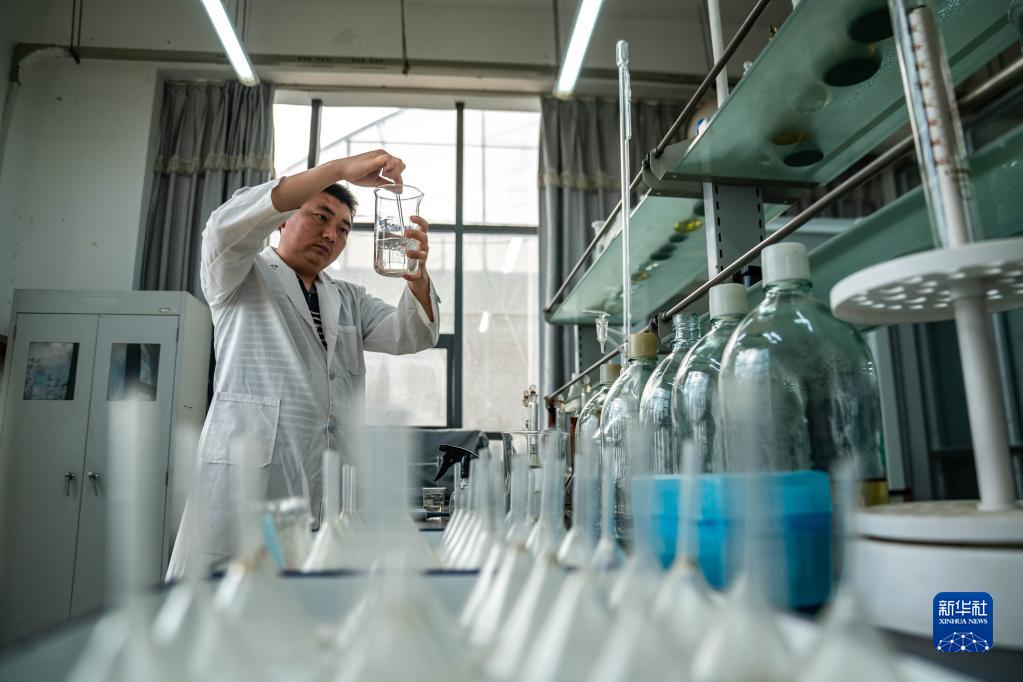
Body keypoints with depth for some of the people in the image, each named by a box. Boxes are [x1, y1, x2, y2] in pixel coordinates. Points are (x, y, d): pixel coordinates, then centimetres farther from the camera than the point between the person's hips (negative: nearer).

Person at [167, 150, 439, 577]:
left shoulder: (349, 300, 24)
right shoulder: (241, 278, 12)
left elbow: (411, 336, 8)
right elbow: (231, 223, -10)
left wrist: (417, 275, -14)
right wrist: (340, 169, -17)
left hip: (333, 481, 4)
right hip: (248, 468, -4)